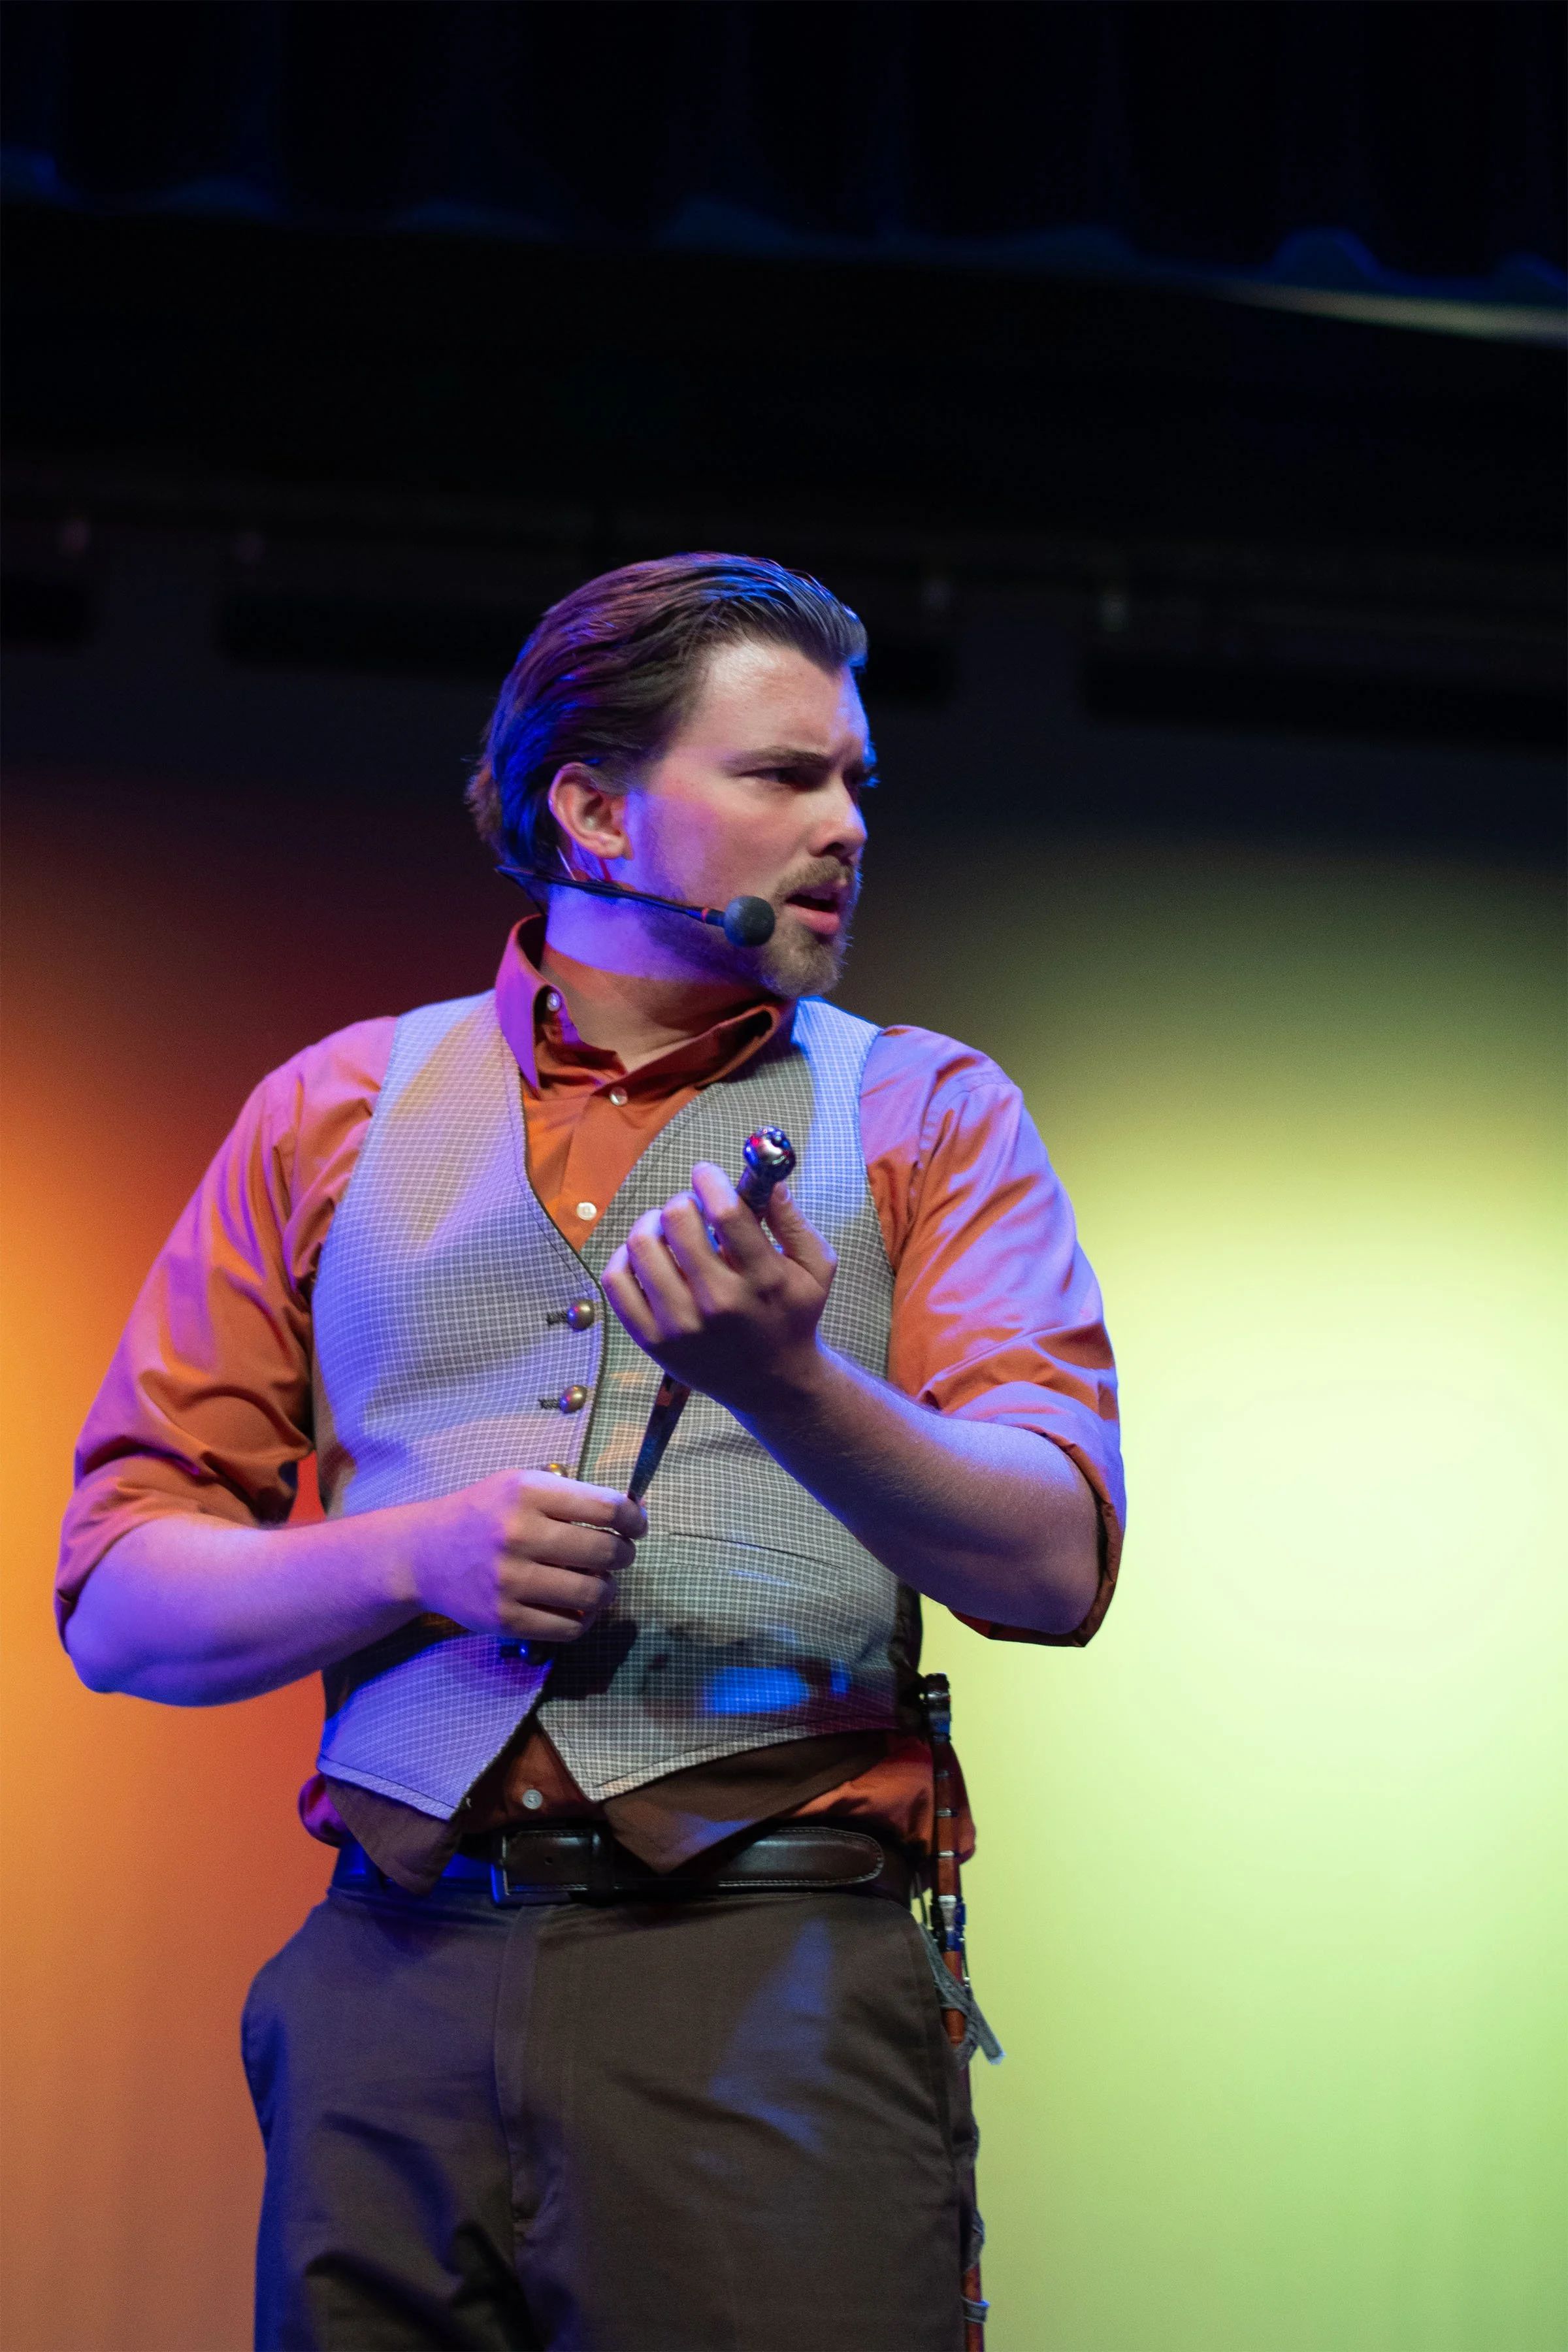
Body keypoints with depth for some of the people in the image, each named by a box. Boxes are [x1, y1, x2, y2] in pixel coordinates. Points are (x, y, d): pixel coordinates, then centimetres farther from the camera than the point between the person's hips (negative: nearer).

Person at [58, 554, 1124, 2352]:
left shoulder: (925, 1114, 12)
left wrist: (784, 1384, -19)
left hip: (773, 1990, -1)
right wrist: (416, 1559, -7)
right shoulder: (334, 1113, 16)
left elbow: (1054, 1566, -2)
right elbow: (117, 1600, 12)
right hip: (395, 1985, 1)